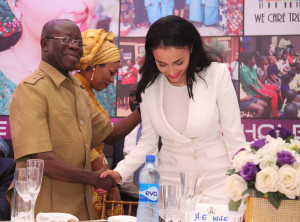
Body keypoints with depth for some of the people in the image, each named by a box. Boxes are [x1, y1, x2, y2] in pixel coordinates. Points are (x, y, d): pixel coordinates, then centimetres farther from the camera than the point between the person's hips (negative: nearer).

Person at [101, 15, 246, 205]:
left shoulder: (217, 75, -11)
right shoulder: (150, 86, -3)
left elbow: (234, 138, -7)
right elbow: (148, 142, 6)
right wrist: (119, 173, -9)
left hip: (216, 182, -2)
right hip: (170, 181, 2)